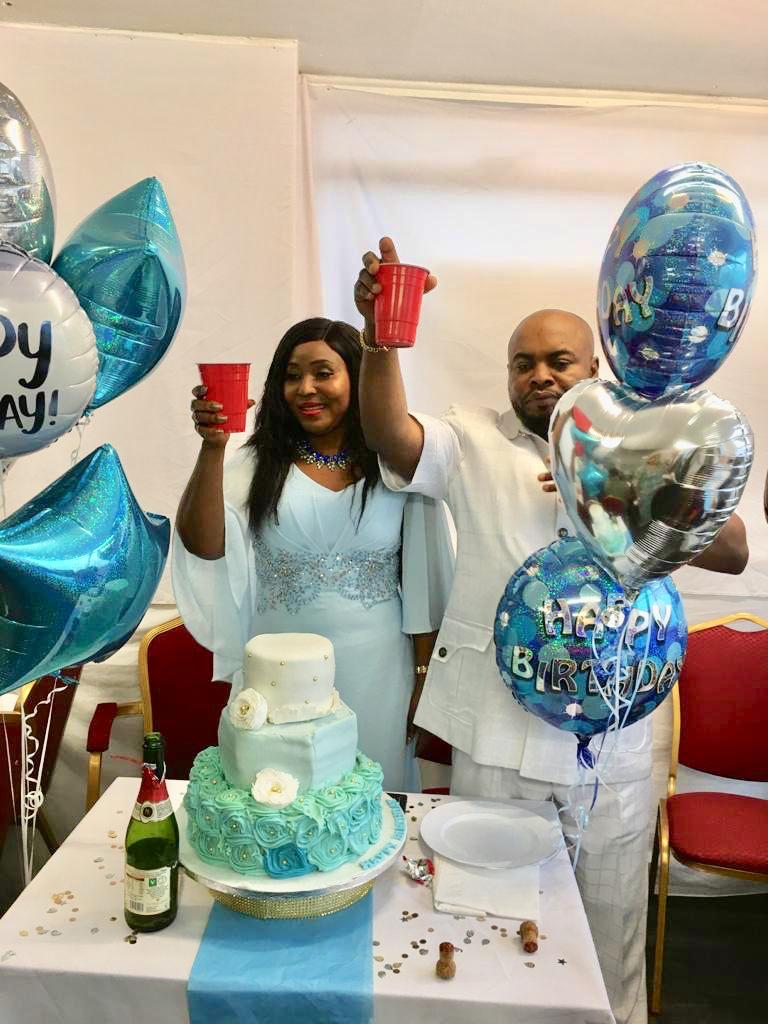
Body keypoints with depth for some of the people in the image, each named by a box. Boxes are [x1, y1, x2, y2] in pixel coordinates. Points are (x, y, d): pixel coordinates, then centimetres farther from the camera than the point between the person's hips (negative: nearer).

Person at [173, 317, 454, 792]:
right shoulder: (259, 465, 0)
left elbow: (423, 587, 1)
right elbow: (204, 547, -13)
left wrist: (425, 677, 2)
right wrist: (212, 449, -23)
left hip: (374, 679, 0)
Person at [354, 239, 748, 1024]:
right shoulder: (474, 443, -1)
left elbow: (732, 552, -5)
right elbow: (389, 437, -19)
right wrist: (379, 342, -36)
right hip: (493, 735, -1)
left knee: (609, 924, 18)